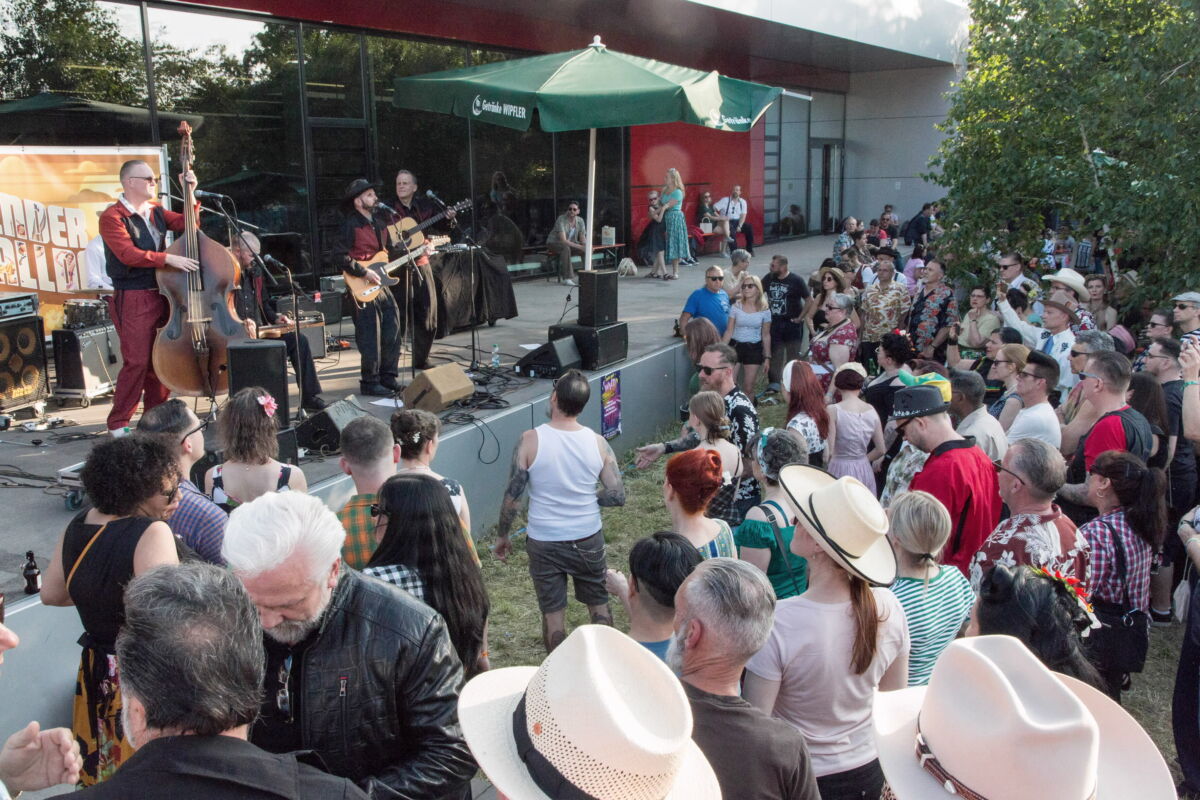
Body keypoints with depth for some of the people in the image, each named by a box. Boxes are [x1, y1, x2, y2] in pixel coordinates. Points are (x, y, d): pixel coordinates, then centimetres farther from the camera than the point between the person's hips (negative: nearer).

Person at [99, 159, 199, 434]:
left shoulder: (156, 211, 15)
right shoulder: (113, 217, -8)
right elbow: (129, 254, -20)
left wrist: (190, 194, 1)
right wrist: (168, 258, -27)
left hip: (160, 295, 7)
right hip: (132, 300, -7)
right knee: (137, 361, -10)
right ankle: (118, 423, 3)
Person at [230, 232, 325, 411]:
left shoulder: (253, 273, 18)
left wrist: (275, 318, 10)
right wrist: (241, 324, -26)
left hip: (259, 331, 8)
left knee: (298, 340, -7)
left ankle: (310, 398, -6)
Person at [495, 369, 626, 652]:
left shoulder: (530, 441, -15)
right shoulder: (598, 443, -9)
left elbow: (512, 496, -11)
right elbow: (617, 495, -6)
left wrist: (502, 535, 3)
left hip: (544, 542, -2)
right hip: (588, 540, 2)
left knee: (552, 612, 12)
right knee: (599, 604, 20)